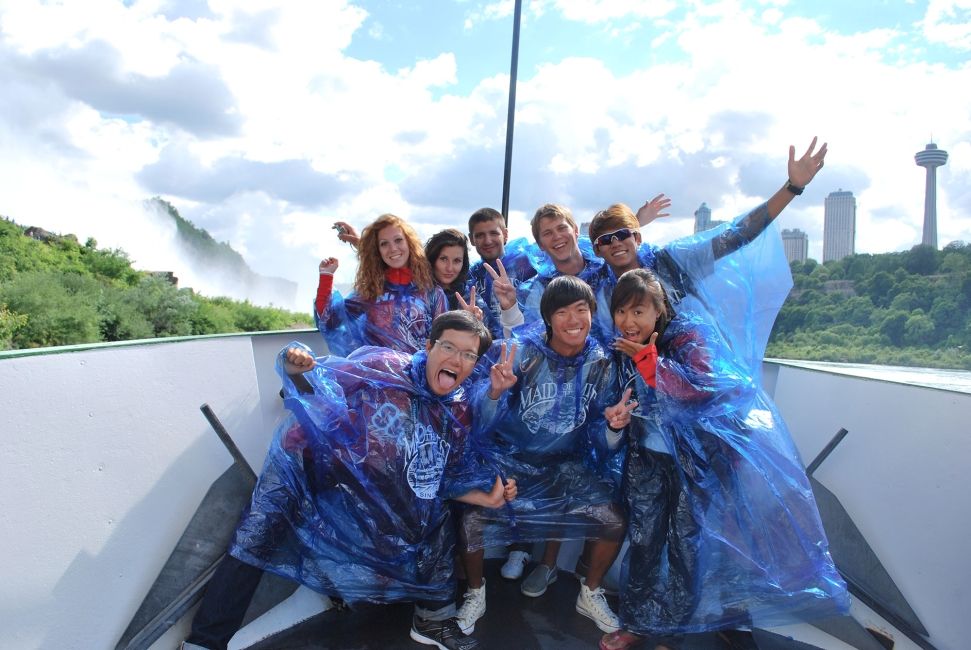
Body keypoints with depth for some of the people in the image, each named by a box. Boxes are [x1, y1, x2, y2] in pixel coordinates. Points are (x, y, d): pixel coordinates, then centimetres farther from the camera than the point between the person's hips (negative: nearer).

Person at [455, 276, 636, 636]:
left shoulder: (601, 365, -5)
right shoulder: (521, 351, -15)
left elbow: (600, 440, -1)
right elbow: (484, 422, -19)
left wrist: (613, 426, -23)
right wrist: (495, 392, -39)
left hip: (567, 467, 3)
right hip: (510, 461, -2)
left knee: (615, 521, -12)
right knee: (472, 518, -22)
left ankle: (590, 594, 19)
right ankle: (475, 595, 11)